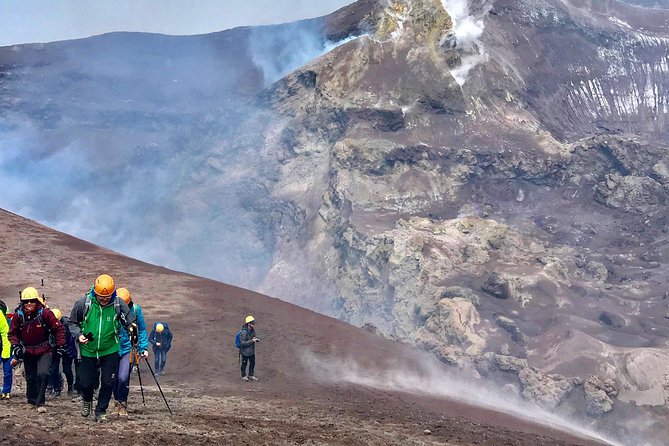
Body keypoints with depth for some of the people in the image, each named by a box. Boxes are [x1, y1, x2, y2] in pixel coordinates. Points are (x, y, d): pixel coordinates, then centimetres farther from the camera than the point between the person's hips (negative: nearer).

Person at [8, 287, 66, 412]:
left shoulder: (45, 313, -15)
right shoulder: (18, 316, -7)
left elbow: (58, 329, -7)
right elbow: (12, 333, 5)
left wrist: (60, 345, -7)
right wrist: (15, 346, -10)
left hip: (44, 350, -3)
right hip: (27, 352, 3)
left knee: (42, 374, -20)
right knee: (30, 377, 13)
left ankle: (40, 403, -13)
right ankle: (31, 399, 34)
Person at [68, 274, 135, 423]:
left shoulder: (119, 304, -13)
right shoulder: (83, 303, -14)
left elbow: (129, 321, -3)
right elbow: (73, 322, 0)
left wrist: (132, 328, -24)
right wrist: (79, 335, -17)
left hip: (110, 350, 0)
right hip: (88, 350, 0)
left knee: (107, 383, 1)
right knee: (85, 383, 6)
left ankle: (101, 411, 20)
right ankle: (87, 400, 40)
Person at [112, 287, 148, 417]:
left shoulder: (135, 310, -5)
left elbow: (142, 330, 6)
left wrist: (144, 347, 1)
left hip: (128, 348, -1)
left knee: (123, 378, -14)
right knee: (114, 378, 7)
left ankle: (122, 404, 5)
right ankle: (117, 402, 28)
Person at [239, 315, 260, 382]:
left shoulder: (253, 330, -3)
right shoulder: (244, 332, -28)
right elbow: (243, 343, -27)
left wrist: (256, 340, -8)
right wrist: (252, 341, -29)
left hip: (252, 351, 7)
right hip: (245, 352, -7)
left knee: (252, 363, 17)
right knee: (244, 364, 12)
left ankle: (251, 375, 36)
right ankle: (243, 376, 32)